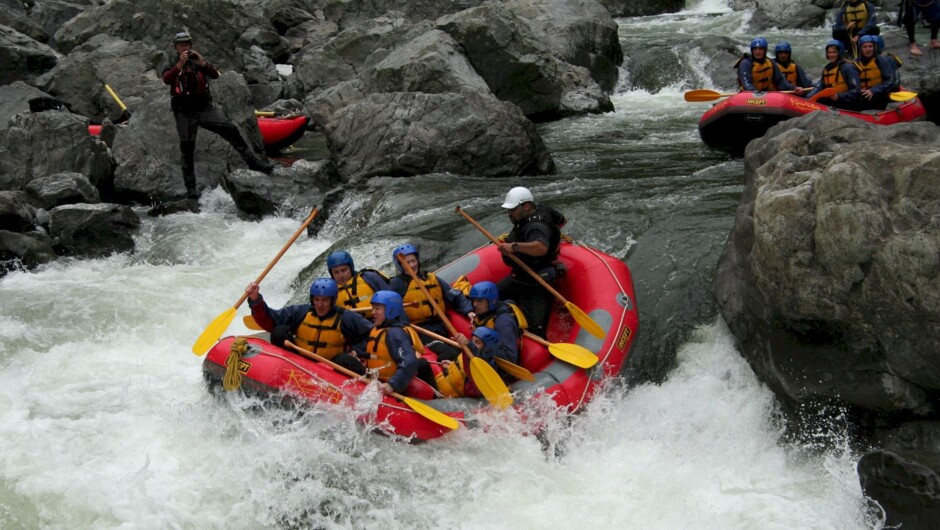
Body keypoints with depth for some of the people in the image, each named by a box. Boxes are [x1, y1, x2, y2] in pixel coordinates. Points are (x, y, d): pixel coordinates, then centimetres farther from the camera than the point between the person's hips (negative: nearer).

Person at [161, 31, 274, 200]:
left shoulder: (199, 63, 11)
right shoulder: (172, 67, 6)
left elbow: (215, 75, -7)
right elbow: (166, 79, -17)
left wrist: (202, 63, -24)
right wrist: (180, 64, -29)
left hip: (205, 108, 1)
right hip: (184, 113, -1)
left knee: (231, 130, -14)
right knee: (187, 150, 0)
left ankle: (252, 161, -8)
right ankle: (191, 187, 6)